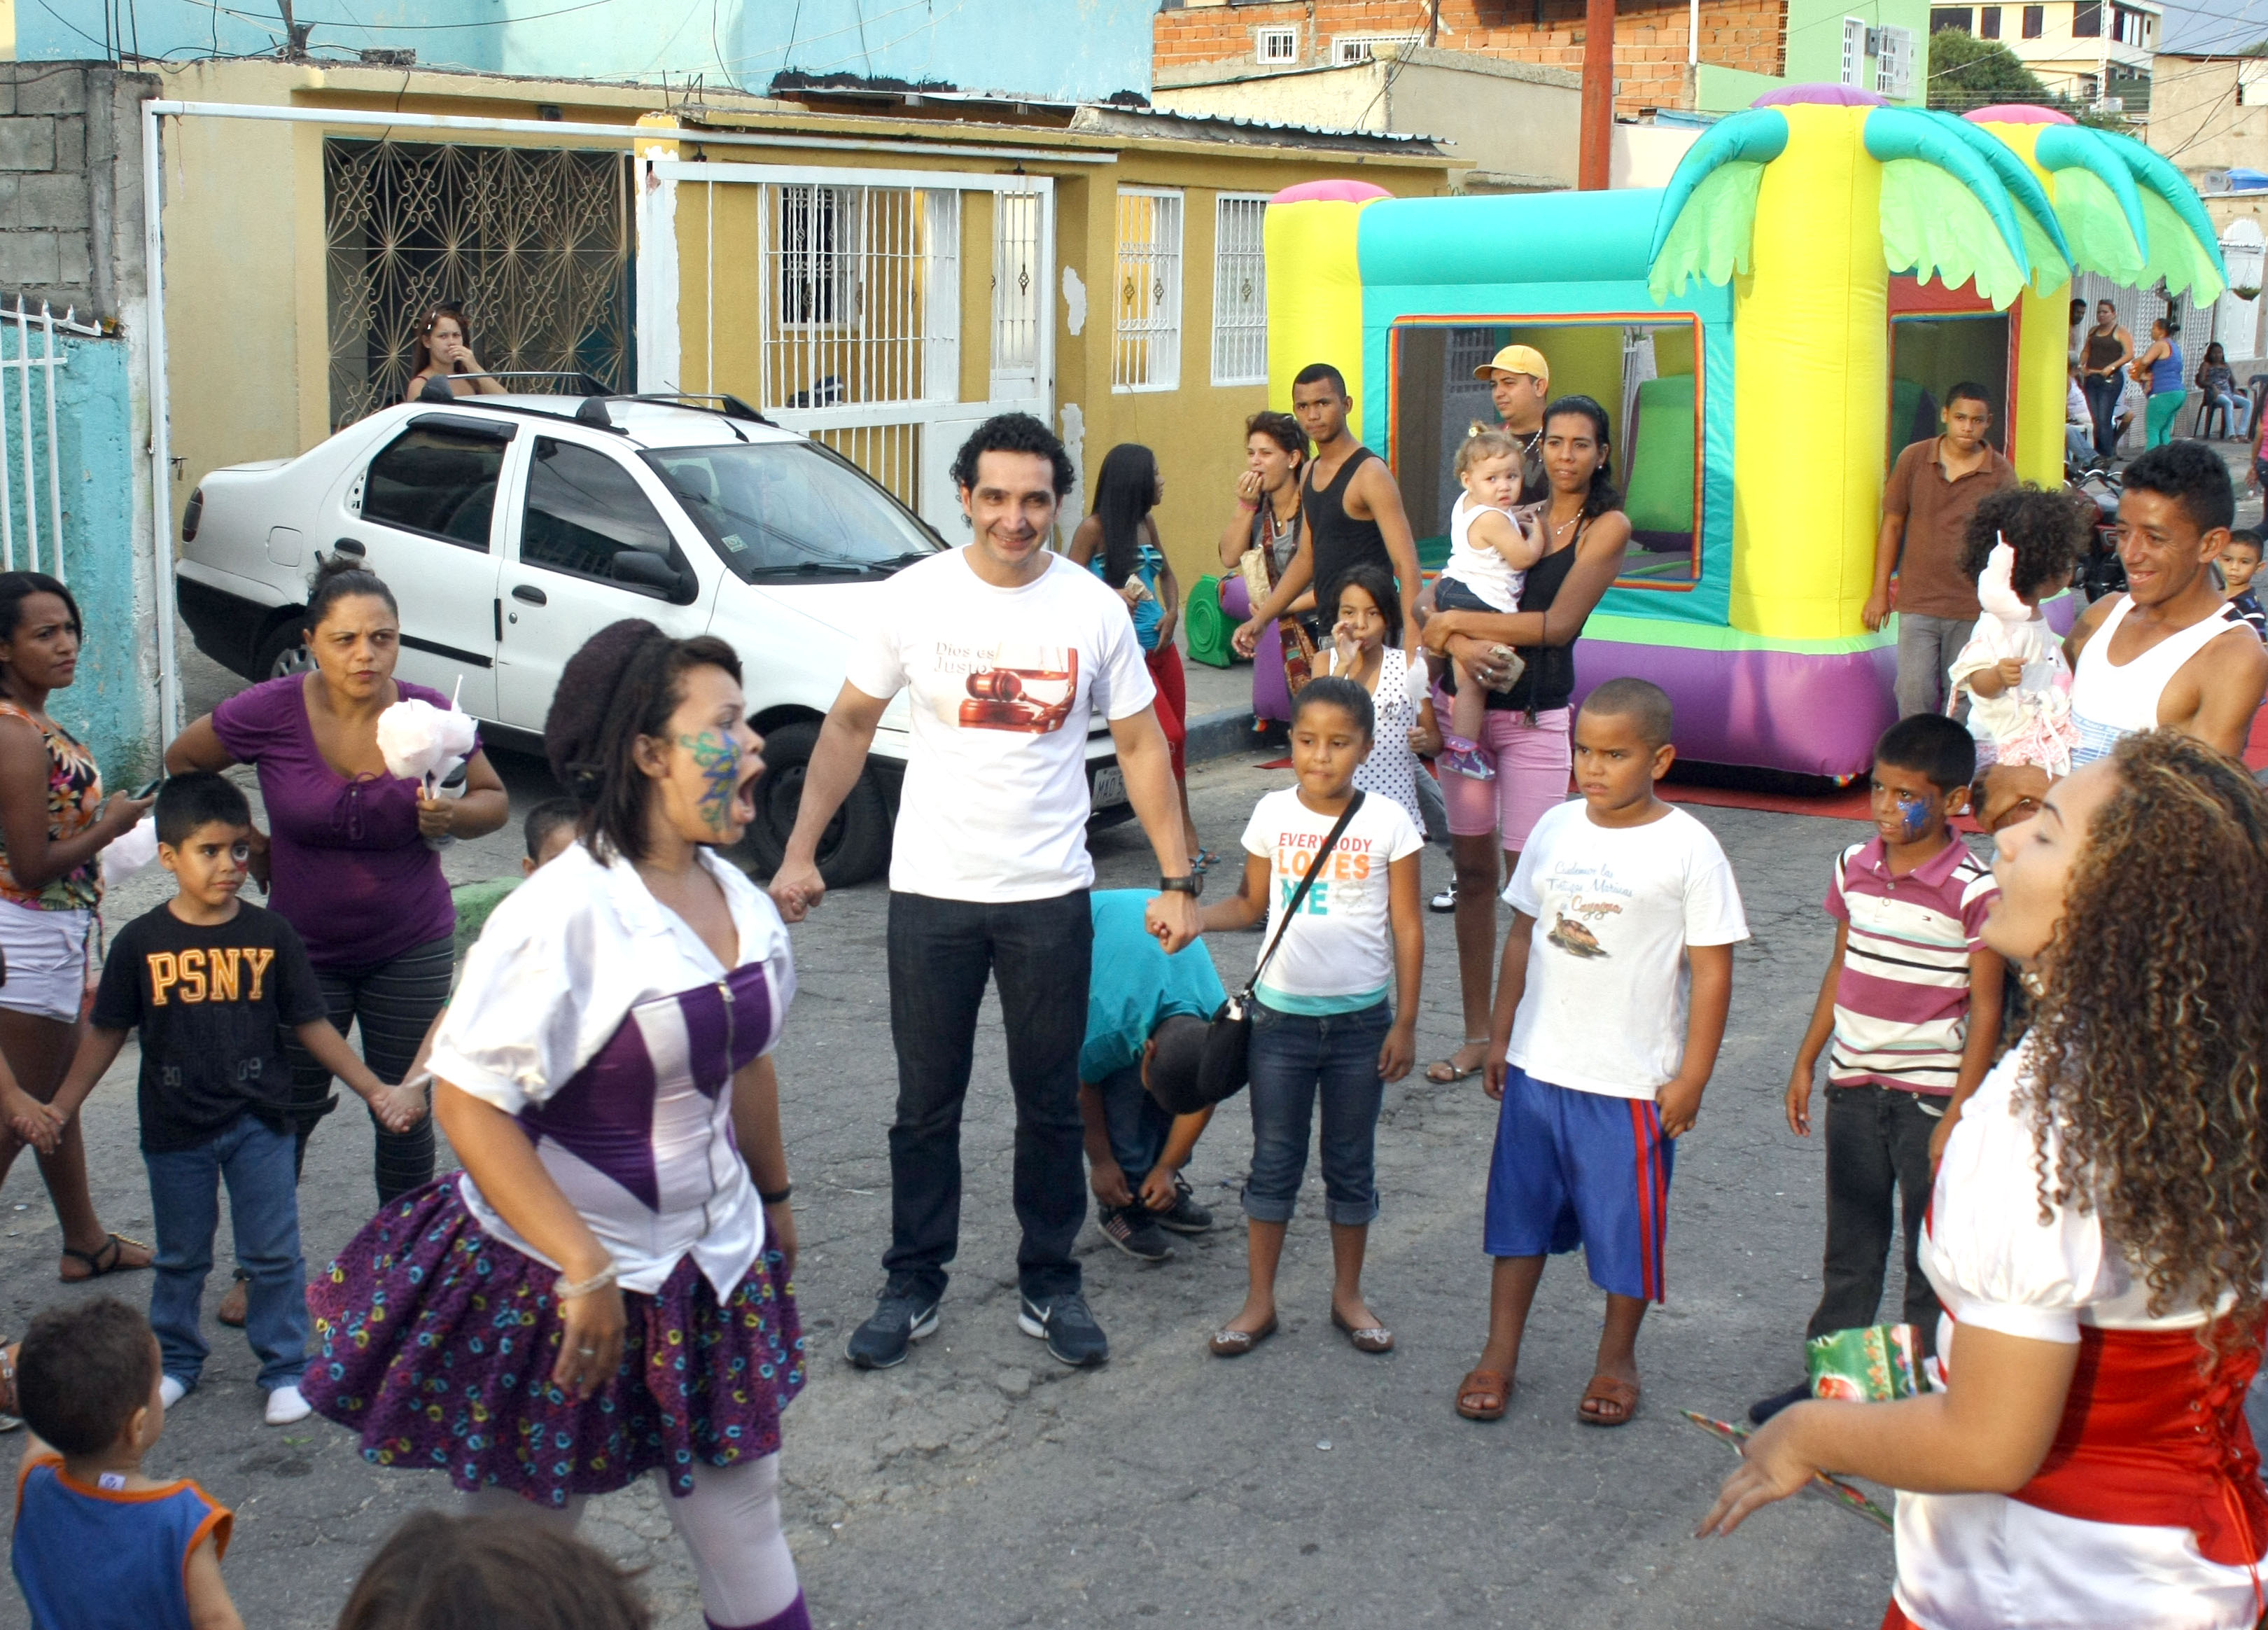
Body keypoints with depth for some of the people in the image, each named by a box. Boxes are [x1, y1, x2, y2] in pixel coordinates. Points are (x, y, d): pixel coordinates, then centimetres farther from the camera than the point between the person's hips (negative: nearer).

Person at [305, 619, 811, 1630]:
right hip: (558, 1285, -6)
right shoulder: (563, 915, -23)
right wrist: (585, 1271, -25)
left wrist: (774, 1197, 24)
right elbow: (468, 1101, -23)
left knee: (742, 1518, 15)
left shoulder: (739, 900, 1)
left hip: (717, 1277, 6)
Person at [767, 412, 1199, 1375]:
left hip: (1050, 897, 0)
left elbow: (1141, 745, 2)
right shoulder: (914, 600, -5)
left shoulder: (1094, 608, -4)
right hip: (932, 894, 0)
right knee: (926, 1106, 10)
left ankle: (1050, 1286, 25)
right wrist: (800, 851, -1)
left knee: (1051, 1105, 10)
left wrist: (1176, 879, -3)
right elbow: (849, 726, 4)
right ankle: (913, 1287, 24)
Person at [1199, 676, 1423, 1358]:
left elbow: (1407, 927, -3)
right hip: (1281, 1013, 1)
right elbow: (1252, 903, 7)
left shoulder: (1388, 822, -7)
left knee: (1351, 1162, 12)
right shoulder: (1273, 815, -2)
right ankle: (1259, 1302, 17)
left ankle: (1348, 1295, 26)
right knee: (1274, 1160, 8)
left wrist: (1405, 1022, -4)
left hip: (1360, 1019, -1)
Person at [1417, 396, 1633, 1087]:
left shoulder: (1607, 525, -2)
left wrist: (1457, 621, -10)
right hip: (1468, 705, 4)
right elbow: (1449, 601, 2)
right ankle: (1477, 1035, 16)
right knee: (1474, 870, 7)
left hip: (1539, 718, -4)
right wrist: (1460, 642, -19)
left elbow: (1559, 623, -13)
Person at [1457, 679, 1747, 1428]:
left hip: (1634, 1081, -4)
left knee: (1626, 1222, 9)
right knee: (1520, 1209, 13)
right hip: (1538, 1065, 4)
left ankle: (1617, 1358, 29)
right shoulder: (1557, 828, 2)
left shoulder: (1688, 848, -11)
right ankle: (1500, 1353, 26)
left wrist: (1692, 1076, -10)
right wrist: (1501, 1034, 12)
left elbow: (1711, 967, -9)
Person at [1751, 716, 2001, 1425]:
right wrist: (1806, 1062, 15)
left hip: (1931, 1094, -5)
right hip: (1854, 1086, 5)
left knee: (1931, 1259, 5)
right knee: (1850, 1247, 16)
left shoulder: (1974, 892, -14)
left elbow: (1985, 1010, -12)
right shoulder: (1854, 867, 3)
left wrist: (1958, 1114, -16)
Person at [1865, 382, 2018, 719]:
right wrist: (1880, 591, 6)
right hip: (1918, 602, 0)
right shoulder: (1914, 458, 2)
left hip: (1972, 607, 0)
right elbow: (1892, 524, 8)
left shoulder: (2001, 473, -1)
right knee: (1914, 693, -7)